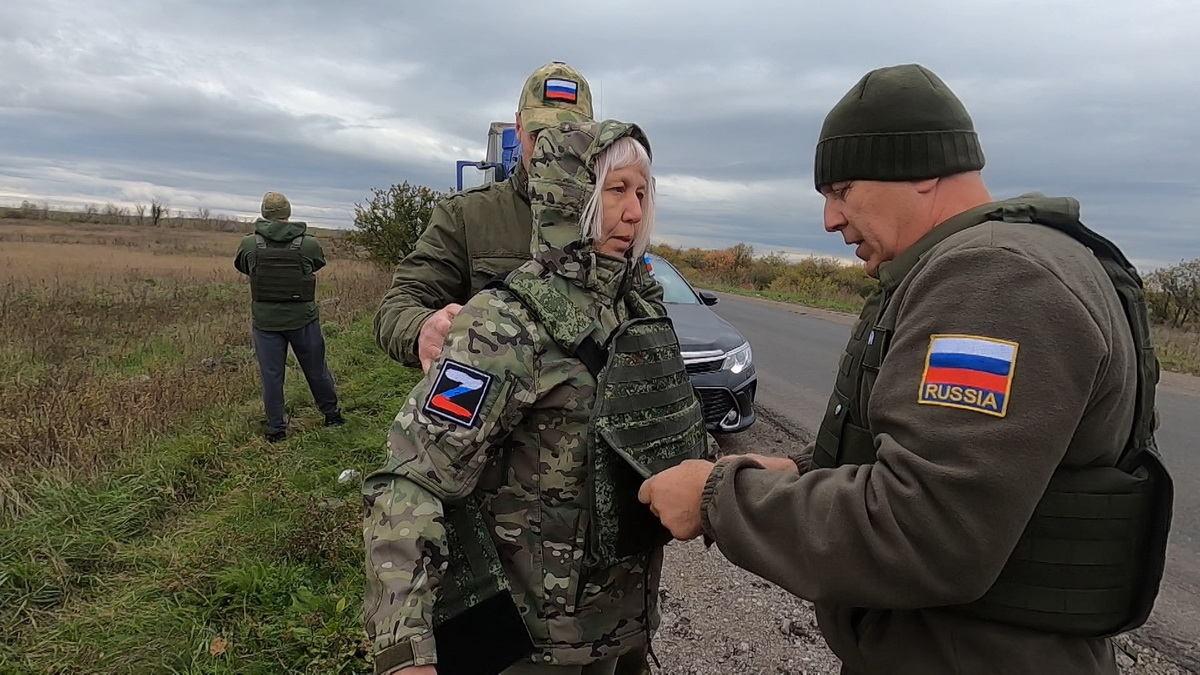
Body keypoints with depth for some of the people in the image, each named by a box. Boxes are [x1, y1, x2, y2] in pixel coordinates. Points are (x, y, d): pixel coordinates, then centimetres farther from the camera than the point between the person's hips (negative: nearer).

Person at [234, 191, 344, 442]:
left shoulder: (249, 244, -7)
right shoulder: (309, 244, -10)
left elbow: (240, 266, 13)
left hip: (265, 320, 0)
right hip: (303, 318, 0)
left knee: (271, 375, 10)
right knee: (316, 369, 16)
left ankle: (276, 428, 17)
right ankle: (331, 414, 31)